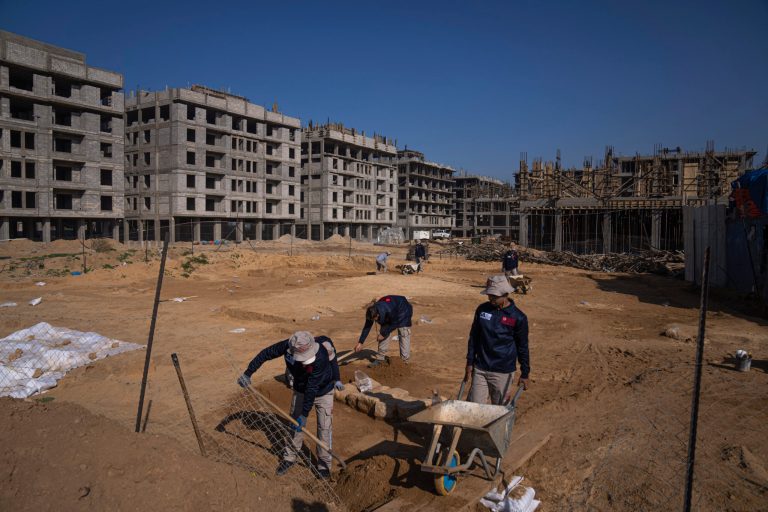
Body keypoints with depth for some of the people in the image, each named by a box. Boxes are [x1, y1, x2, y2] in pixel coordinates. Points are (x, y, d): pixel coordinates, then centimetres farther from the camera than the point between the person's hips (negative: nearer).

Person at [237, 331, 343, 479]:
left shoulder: (320, 358, -41)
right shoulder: (287, 346, -31)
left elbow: (312, 389, -36)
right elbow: (265, 354, -16)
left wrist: (304, 414, -32)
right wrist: (247, 373, -16)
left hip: (323, 392, -4)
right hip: (300, 390, 4)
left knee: (324, 427, -3)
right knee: (295, 424, 12)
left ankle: (324, 463, 16)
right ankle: (289, 457, 31)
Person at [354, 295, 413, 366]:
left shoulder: (389, 310, -44)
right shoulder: (372, 312, -26)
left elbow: (394, 324, -27)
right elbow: (367, 326, -15)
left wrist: (383, 334, -20)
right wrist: (360, 342, -15)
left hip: (403, 311, -6)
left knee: (403, 335, -11)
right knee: (383, 332, -2)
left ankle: (404, 360, -3)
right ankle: (380, 358, 5)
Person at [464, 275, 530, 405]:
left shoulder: (518, 317, -8)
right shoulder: (482, 309, 1)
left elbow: (522, 347, 0)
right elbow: (473, 337, 9)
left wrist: (525, 374, 2)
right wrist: (470, 363, 7)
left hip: (503, 372, -3)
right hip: (480, 369, 3)